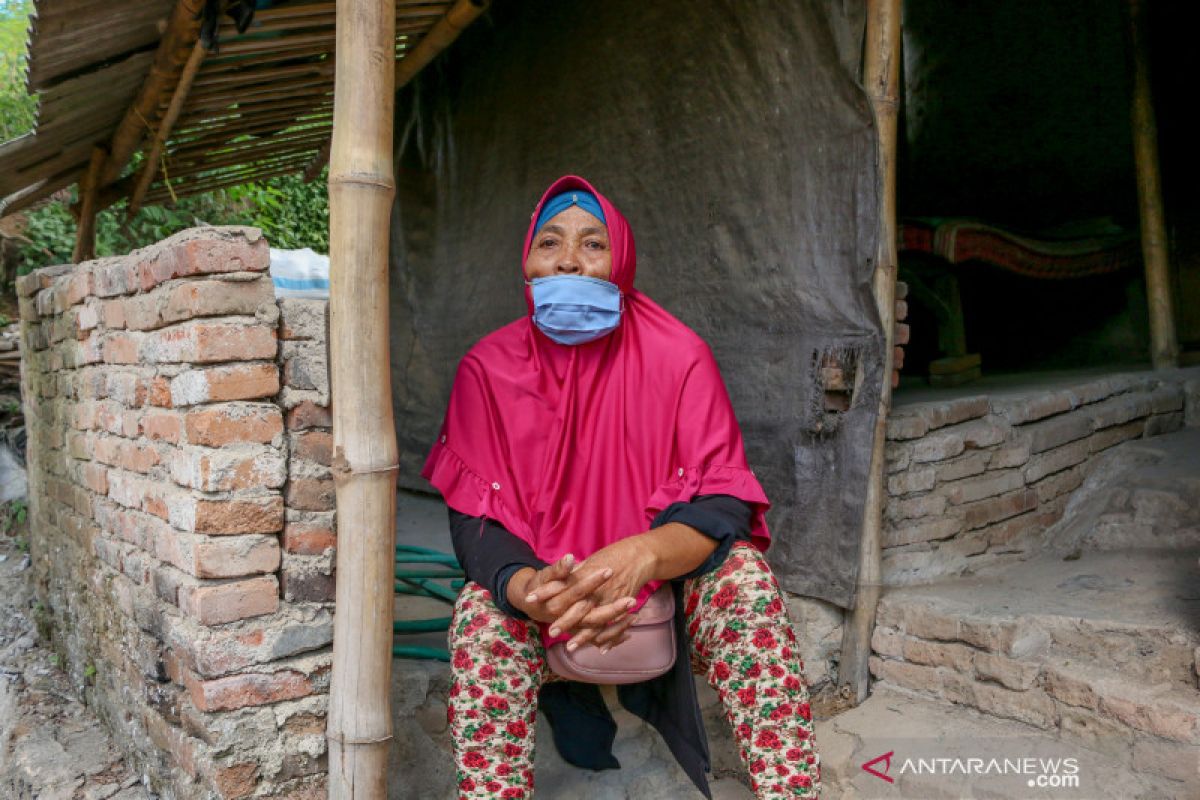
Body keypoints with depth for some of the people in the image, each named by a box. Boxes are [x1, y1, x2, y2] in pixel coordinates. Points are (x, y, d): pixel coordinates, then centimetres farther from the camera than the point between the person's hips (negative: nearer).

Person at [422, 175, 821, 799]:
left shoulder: (678, 357, -12)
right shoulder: (488, 367, -9)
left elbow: (723, 508, -17)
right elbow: (474, 524, -13)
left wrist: (643, 554, -39)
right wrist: (525, 591, -36)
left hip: (663, 591, 0)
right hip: (542, 594, 0)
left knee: (744, 579, -28)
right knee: (482, 618, -30)